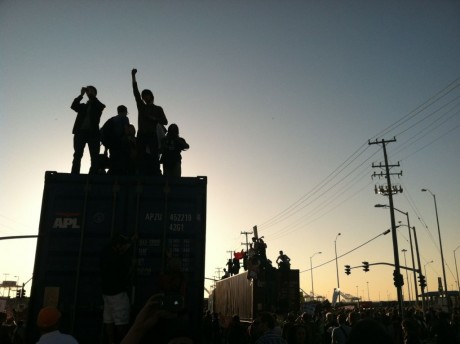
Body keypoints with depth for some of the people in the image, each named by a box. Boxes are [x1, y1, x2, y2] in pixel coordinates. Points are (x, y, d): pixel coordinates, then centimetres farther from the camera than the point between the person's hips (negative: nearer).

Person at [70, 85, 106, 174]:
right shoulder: (83, 106, 20)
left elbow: (100, 106, -11)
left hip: (93, 133, -2)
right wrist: (81, 94, 1)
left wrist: (91, 95, -2)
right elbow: (73, 106, 3)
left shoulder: (98, 106, 12)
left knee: (95, 157, -7)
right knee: (77, 155, -4)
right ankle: (74, 176, -6)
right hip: (81, 132, 2)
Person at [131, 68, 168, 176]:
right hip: (141, 135, 3)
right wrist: (133, 76, 9)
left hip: (152, 135, -3)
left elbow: (165, 122, 6)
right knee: (142, 159, -5)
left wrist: (153, 118, -8)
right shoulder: (141, 106, 20)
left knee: (154, 158, -13)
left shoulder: (158, 109, 14)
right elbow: (136, 91, 14)